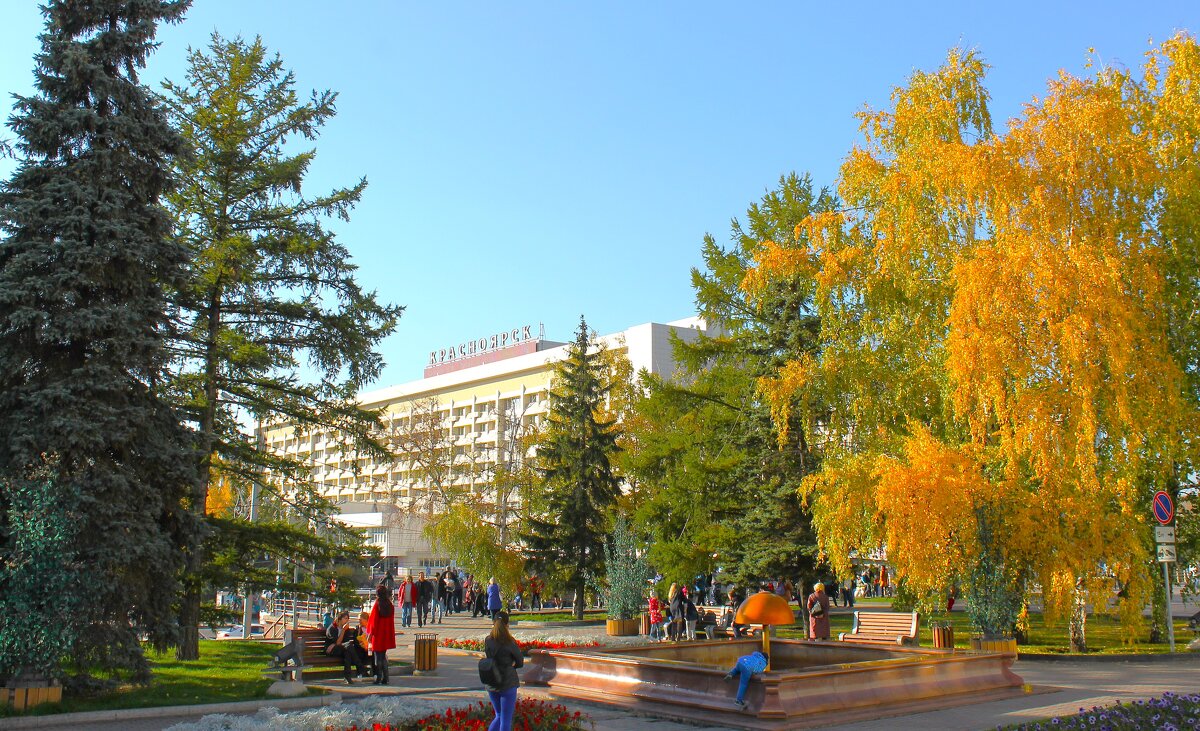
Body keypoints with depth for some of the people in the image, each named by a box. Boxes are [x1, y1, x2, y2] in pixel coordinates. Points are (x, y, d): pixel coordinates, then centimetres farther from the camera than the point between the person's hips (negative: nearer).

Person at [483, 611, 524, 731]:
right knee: (506, 720, 4)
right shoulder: (509, 642, -14)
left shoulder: (487, 641, -2)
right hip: (508, 684, -5)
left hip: (491, 685, 5)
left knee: (499, 716, 22)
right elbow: (520, 662, -4)